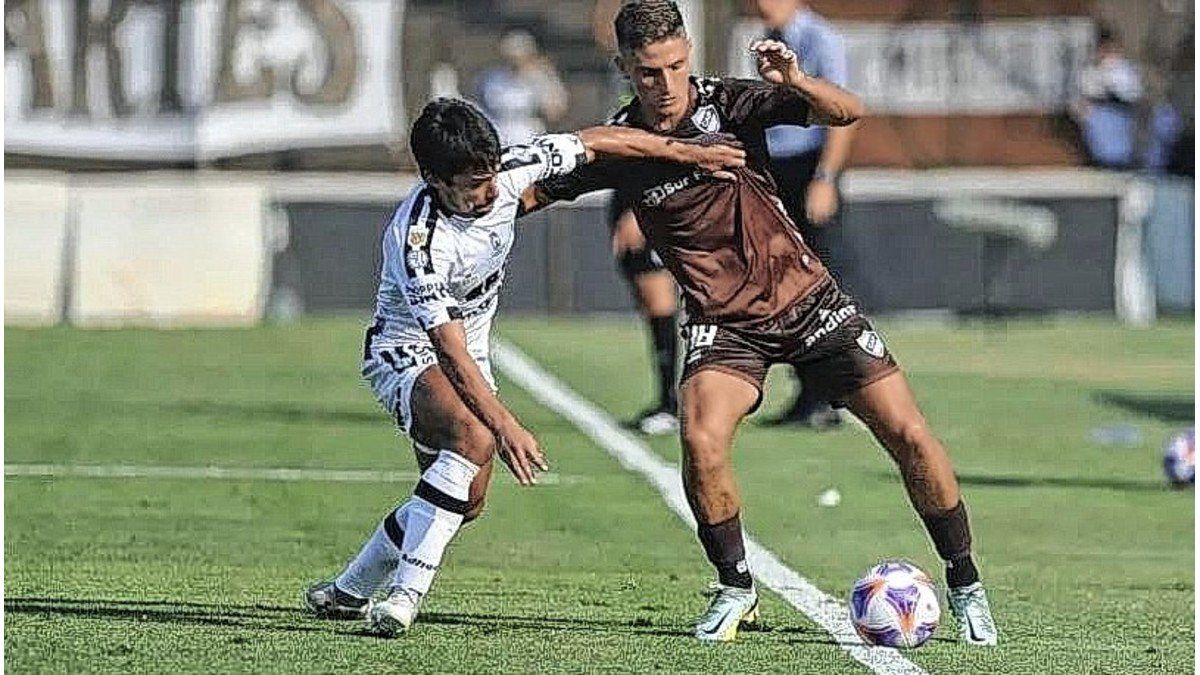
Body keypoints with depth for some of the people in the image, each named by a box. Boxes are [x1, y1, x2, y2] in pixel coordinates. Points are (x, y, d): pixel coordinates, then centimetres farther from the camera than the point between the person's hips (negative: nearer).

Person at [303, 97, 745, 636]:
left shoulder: (506, 173, -16)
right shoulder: (419, 241, -33)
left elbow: (595, 142, -1)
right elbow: (449, 351, -34)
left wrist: (688, 152, 5)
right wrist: (505, 426, -40)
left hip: (468, 356, 8)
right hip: (406, 354, -8)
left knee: (466, 500, 8)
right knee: (474, 436, -35)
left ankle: (348, 591, 25)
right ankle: (404, 596, -34)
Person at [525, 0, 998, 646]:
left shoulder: (730, 103, -10)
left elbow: (847, 112, -17)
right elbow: (534, 191, 7)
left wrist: (795, 82, -36)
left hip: (806, 296, 0)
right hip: (724, 321, 0)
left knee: (908, 434, -6)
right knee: (700, 441, -25)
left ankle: (965, 588, 10)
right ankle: (735, 588, -3)